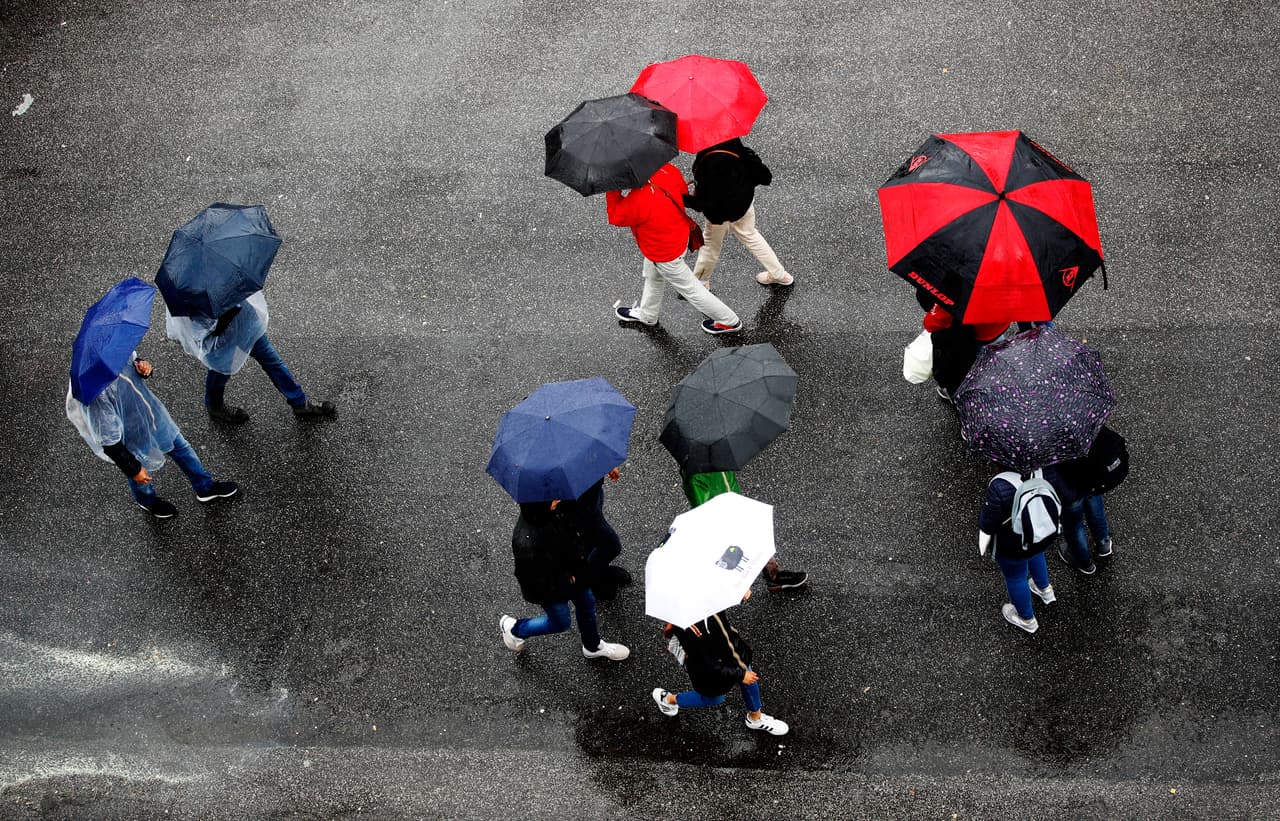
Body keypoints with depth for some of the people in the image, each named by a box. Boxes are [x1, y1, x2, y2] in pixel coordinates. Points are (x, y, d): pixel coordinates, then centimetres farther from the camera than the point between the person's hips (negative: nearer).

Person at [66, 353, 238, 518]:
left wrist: (142, 367, -22)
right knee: (141, 478, 26)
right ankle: (148, 501, 60)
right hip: (133, 438, -5)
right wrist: (133, 469, -18)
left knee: (180, 446, 25)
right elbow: (108, 441, -30)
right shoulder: (96, 393, -43)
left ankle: (205, 488, 51)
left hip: (150, 414, 5)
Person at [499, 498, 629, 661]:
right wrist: (567, 581, -22)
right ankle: (513, 628, 46)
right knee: (560, 623, 20)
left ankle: (593, 647, 58)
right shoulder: (526, 544, -46)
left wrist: (581, 549, -8)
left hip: (573, 571, 7)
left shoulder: (558, 509, -25)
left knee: (587, 604, 27)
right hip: (552, 587, -6)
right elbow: (530, 579, -30)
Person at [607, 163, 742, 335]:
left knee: (689, 289, 16)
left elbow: (615, 217, -22)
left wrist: (613, 190, -18)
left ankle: (730, 322, 32)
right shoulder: (668, 170, -21)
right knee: (653, 277, 32)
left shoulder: (638, 200, -41)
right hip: (680, 236, 8)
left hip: (665, 254, -8)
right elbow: (684, 193, -1)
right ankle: (646, 314, 57)